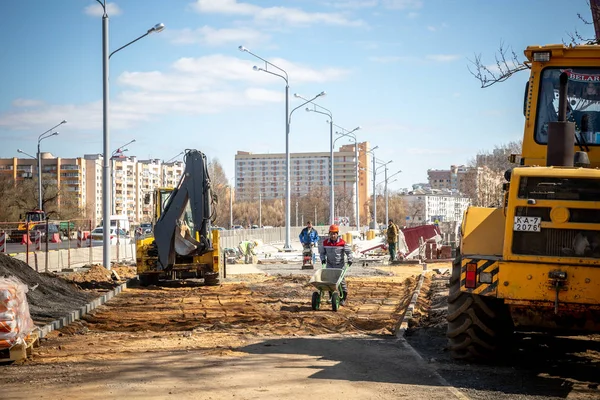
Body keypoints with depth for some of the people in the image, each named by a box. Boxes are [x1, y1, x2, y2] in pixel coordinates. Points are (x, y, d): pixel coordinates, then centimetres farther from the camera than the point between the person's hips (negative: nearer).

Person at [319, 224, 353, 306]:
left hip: (340, 265, -3)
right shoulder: (325, 242, -3)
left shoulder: (342, 243, -11)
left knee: (341, 280, -4)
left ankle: (344, 297, 4)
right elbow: (322, 252, 11)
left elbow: (348, 251, 0)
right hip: (330, 265, 3)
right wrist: (323, 259, -3)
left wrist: (349, 259, -9)